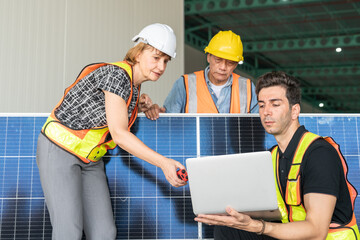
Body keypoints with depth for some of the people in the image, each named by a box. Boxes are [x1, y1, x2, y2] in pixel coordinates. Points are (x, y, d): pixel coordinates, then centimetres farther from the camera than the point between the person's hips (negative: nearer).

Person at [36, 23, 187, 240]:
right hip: (60, 149, -8)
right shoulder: (117, 74, -21)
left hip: (91, 161, 8)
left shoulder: (134, 85, 4)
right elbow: (119, 134, -26)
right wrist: (163, 162, -32)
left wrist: (137, 108, 0)